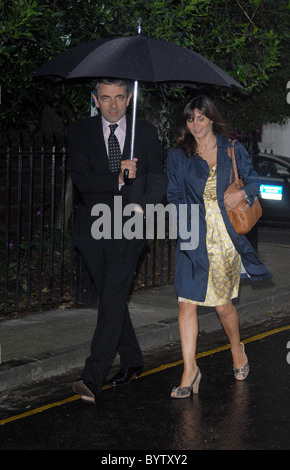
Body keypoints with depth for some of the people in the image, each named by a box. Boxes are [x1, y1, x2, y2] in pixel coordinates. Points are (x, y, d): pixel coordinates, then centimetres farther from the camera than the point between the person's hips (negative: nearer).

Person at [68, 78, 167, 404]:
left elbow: (158, 179, 2)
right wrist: (118, 178, -21)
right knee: (111, 300, 12)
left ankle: (92, 379, -15)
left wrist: (142, 205, -17)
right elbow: (81, 179, -7)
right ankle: (131, 359, 30)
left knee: (112, 301, -11)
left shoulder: (146, 133, 6)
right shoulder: (80, 133, 5)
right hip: (93, 228, 2)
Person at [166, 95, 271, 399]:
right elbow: (175, 194, 10)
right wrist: (186, 222, -6)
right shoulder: (178, 155, 7)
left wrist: (241, 194, -11)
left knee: (223, 303, 5)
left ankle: (237, 348, 35)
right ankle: (190, 370, -1)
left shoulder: (232, 150, 6)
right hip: (194, 238, 1)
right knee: (187, 302, -7)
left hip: (226, 237, -1)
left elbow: (253, 180, 12)